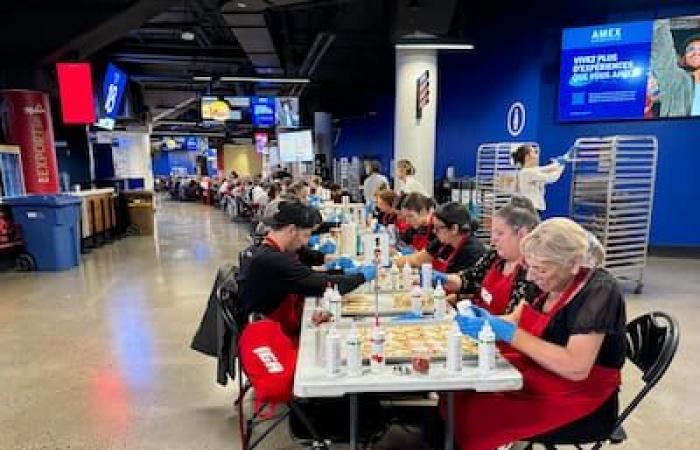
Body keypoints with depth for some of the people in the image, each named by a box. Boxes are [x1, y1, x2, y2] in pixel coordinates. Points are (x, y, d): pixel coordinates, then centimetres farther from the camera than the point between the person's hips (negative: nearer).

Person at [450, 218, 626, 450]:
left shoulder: (599, 291, -22)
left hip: (580, 402, -7)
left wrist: (509, 333, -31)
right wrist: (488, 320, -15)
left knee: (471, 411, -18)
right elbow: (514, 322, 7)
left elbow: (576, 367, -31)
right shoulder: (549, 282, 0)